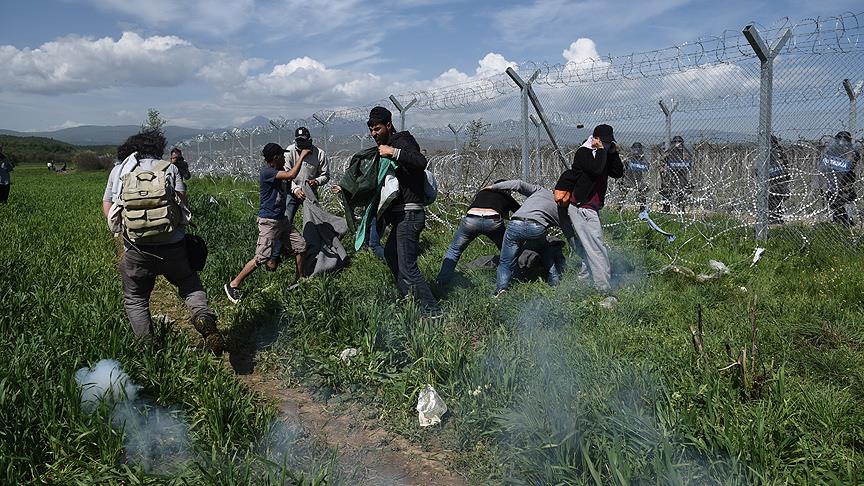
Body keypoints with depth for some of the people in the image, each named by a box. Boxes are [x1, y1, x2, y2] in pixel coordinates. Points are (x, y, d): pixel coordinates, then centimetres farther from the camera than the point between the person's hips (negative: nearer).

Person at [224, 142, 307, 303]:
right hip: (268, 221, -9)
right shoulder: (266, 172, -18)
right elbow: (291, 175, -29)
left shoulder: (278, 171, 9)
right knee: (261, 258, -10)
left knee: (300, 246, 10)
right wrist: (302, 156, -19)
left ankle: (300, 278, 27)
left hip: (281, 219, 9)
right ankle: (233, 285, 1)